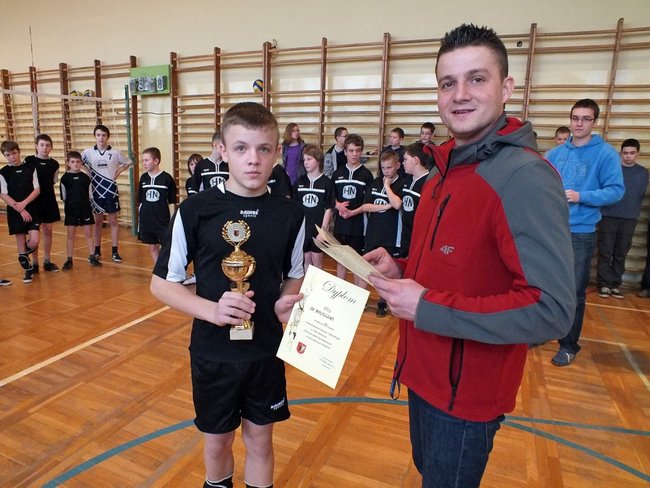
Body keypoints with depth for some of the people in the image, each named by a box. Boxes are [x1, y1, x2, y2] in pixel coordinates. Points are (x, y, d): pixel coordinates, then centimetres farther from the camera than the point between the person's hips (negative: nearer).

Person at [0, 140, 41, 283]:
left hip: (32, 210, 0)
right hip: (15, 212, 0)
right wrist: (20, 209, -14)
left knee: (34, 242, -11)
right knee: (21, 243, 3)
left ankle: (24, 255, 23)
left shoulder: (30, 168, 3)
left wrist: (24, 203, -15)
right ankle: (28, 269, 19)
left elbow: (37, 189, -2)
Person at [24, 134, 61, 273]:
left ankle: (47, 261, 20)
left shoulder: (54, 164, 3)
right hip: (33, 200, -3)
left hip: (49, 200, 3)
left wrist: (46, 189, 3)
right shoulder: (28, 161, -6)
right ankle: (34, 263, 14)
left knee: (48, 230, 9)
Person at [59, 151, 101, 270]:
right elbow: (63, 196, 1)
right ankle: (69, 260, 11)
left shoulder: (85, 177, 4)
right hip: (71, 210, -1)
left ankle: (92, 257, 12)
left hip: (85, 209, 1)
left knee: (88, 234, 5)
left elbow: (90, 194, 7)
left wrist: (89, 205, 2)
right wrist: (70, 205, 1)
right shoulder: (65, 178, -1)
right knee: (71, 235, 5)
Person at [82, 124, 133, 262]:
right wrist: (87, 173, 0)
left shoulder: (115, 152, -3)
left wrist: (118, 171, -1)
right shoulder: (88, 152, -2)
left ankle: (115, 251, 7)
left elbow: (129, 162, 10)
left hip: (111, 190, -1)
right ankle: (97, 250, 20)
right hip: (97, 190, 1)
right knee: (98, 221, 10)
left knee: (113, 221, 3)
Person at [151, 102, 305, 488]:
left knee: (259, 440, 18)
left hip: (267, 350, 1)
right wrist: (212, 309, -22)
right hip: (213, 352, 0)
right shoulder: (196, 210, -12)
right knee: (217, 442, 20)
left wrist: (287, 302, -15)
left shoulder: (290, 214, -7)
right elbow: (162, 283, -6)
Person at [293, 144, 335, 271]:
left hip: (318, 227, -3)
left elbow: (329, 208, -6)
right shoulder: (299, 181, 2)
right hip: (302, 227, 3)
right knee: (306, 259, 12)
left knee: (317, 259, 5)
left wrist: (323, 229, -10)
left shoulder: (326, 182, -7)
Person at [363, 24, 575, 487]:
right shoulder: (449, 172, 6)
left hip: (467, 392, -8)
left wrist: (426, 308, -27)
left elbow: (552, 310, -29)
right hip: (426, 374, 9)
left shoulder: (524, 176, -24)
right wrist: (401, 272, -3)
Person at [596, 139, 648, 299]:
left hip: (629, 220, 3)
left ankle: (615, 284, 14)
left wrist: (634, 212, 8)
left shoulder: (643, 173, 9)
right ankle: (604, 284, 3)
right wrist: (600, 210, -7)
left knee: (621, 254, 6)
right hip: (608, 217, -3)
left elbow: (641, 196, 14)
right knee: (606, 253, -3)